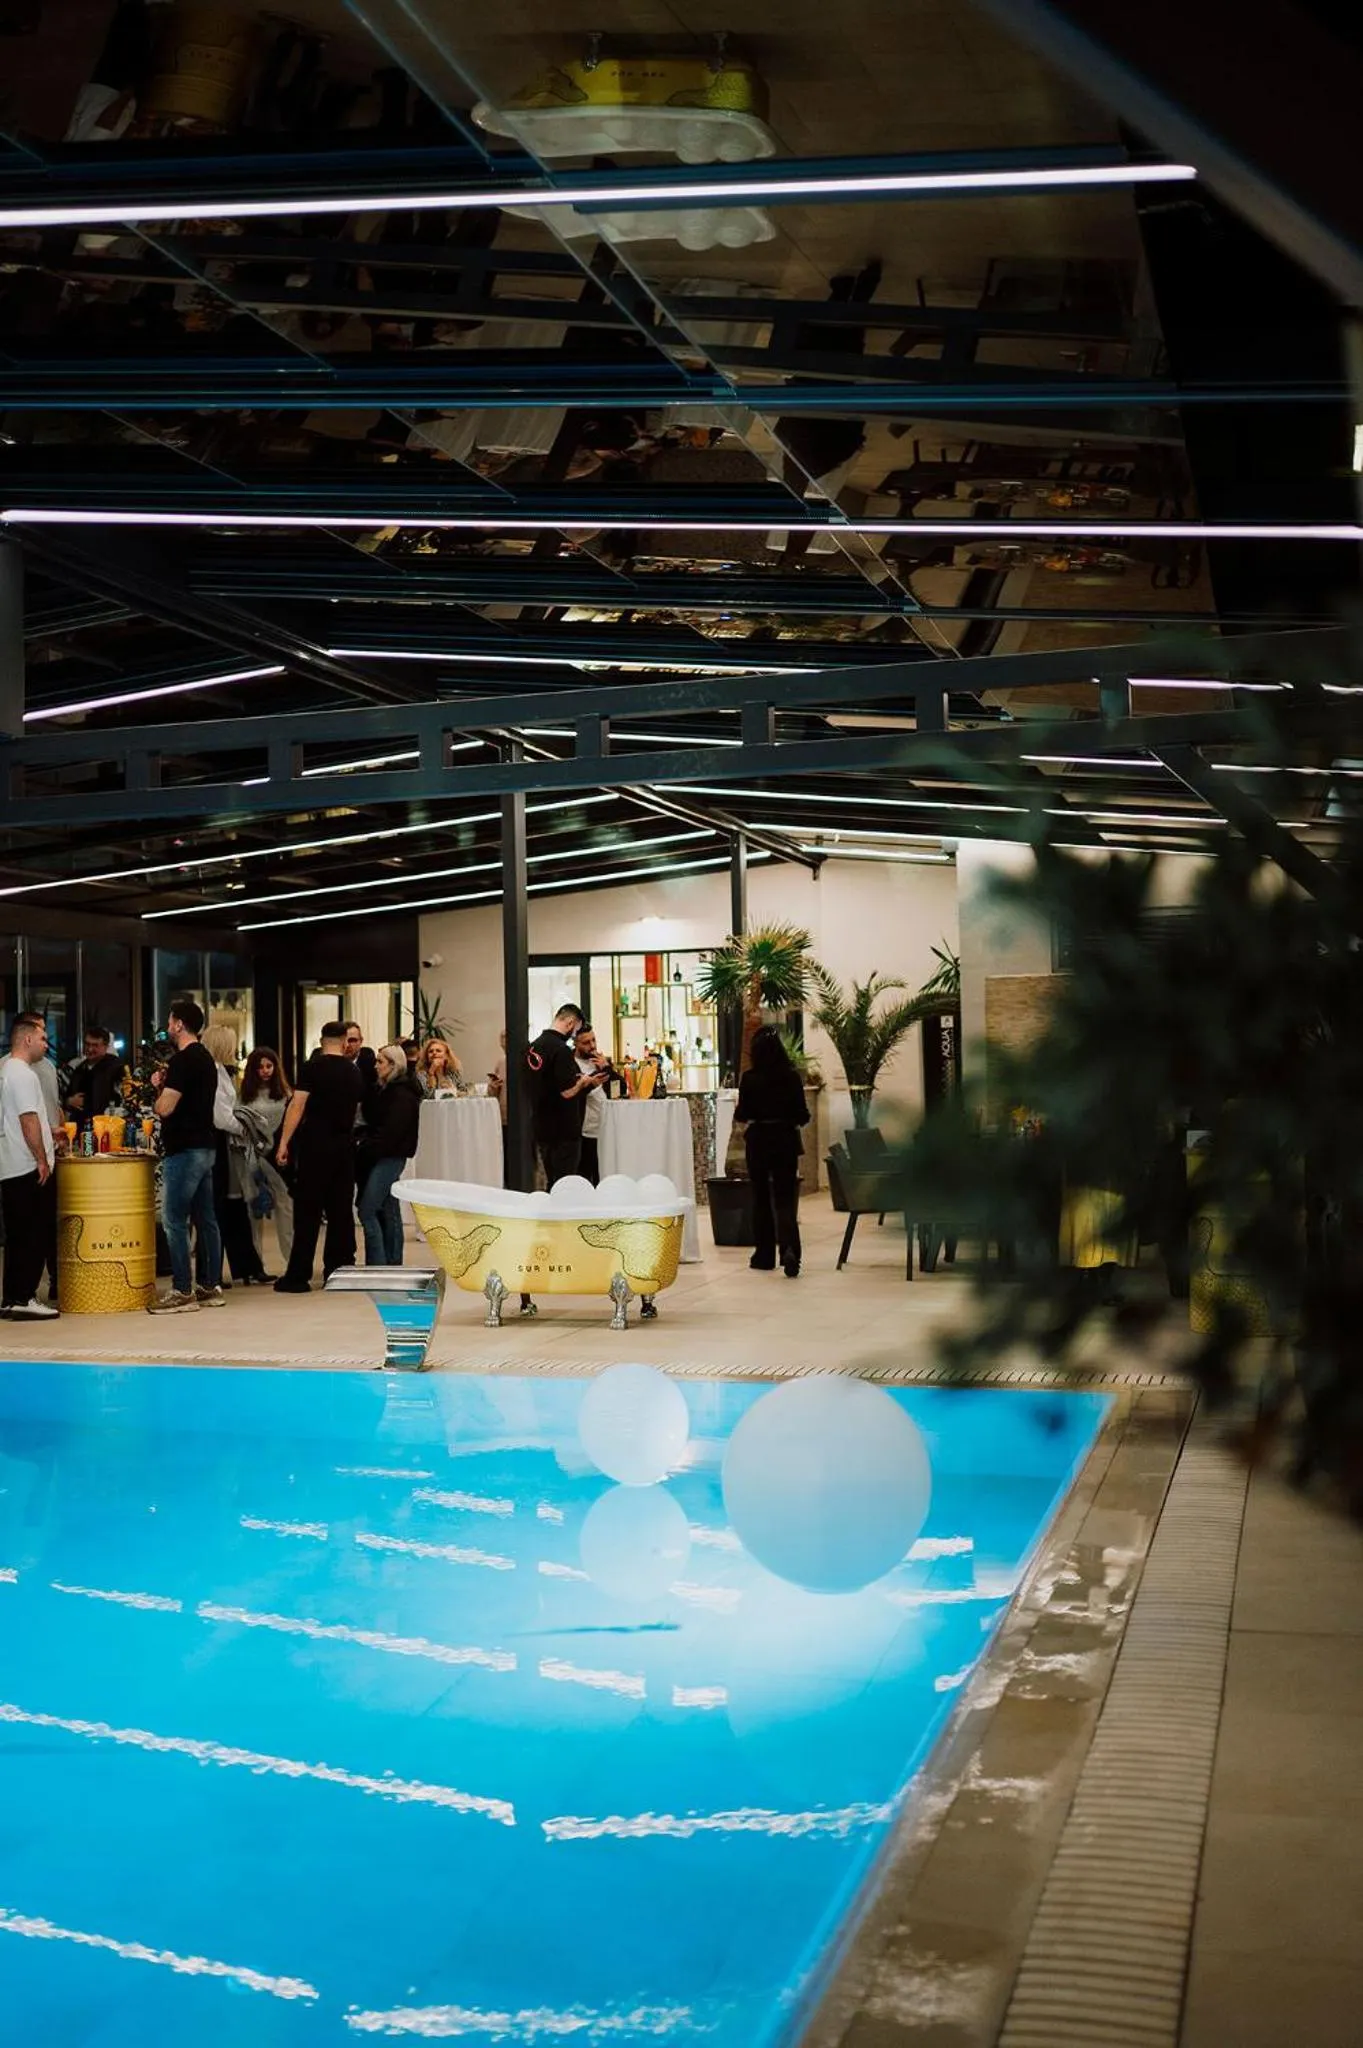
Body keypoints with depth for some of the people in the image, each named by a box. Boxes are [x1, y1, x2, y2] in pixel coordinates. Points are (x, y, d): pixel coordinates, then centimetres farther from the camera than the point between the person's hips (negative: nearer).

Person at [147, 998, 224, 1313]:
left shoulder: (183, 1060, -15)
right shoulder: (206, 1058, 15)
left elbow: (164, 1108, -19)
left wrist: (158, 1089, 0)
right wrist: (165, 1086, 12)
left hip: (184, 1150, -10)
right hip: (205, 1147, 10)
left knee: (175, 1221, -6)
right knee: (205, 1219, 11)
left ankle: (183, 1292, -7)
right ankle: (210, 1287, 14)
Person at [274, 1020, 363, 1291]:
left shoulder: (313, 1068, -7)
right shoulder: (354, 1072, 8)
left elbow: (297, 1105, -12)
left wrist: (284, 1143, -11)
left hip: (316, 1144, -4)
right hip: (345, 1145, 4)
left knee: (307, 1210, -3)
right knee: (341, 1210, 8)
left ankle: (298, 1276, -3)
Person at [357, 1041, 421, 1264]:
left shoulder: (402, 1095, -13)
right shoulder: (387, 1090, 16)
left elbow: (390, 1131, -19)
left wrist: (366, 1148, -13)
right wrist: (365, 1142, 1)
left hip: (389, 1158, -10)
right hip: (383, 1157, 10)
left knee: (367, 1211, -12)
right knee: (388, 1212, 11)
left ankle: (377, 1265, -12)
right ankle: (393, 1263, 16)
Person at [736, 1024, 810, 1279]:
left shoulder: (749, 1078, -8)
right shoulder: (791, 1076, -5)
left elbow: (742, 1115, -6)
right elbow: (803, 1115, -3)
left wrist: (740, 1114, 17)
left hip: (758, 1141, 0)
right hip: (785, 1141, 1)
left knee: (761, 1198, 13)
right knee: (785, 1198, 3)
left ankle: (765, 1256, 17)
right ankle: (789, 1249, -20)